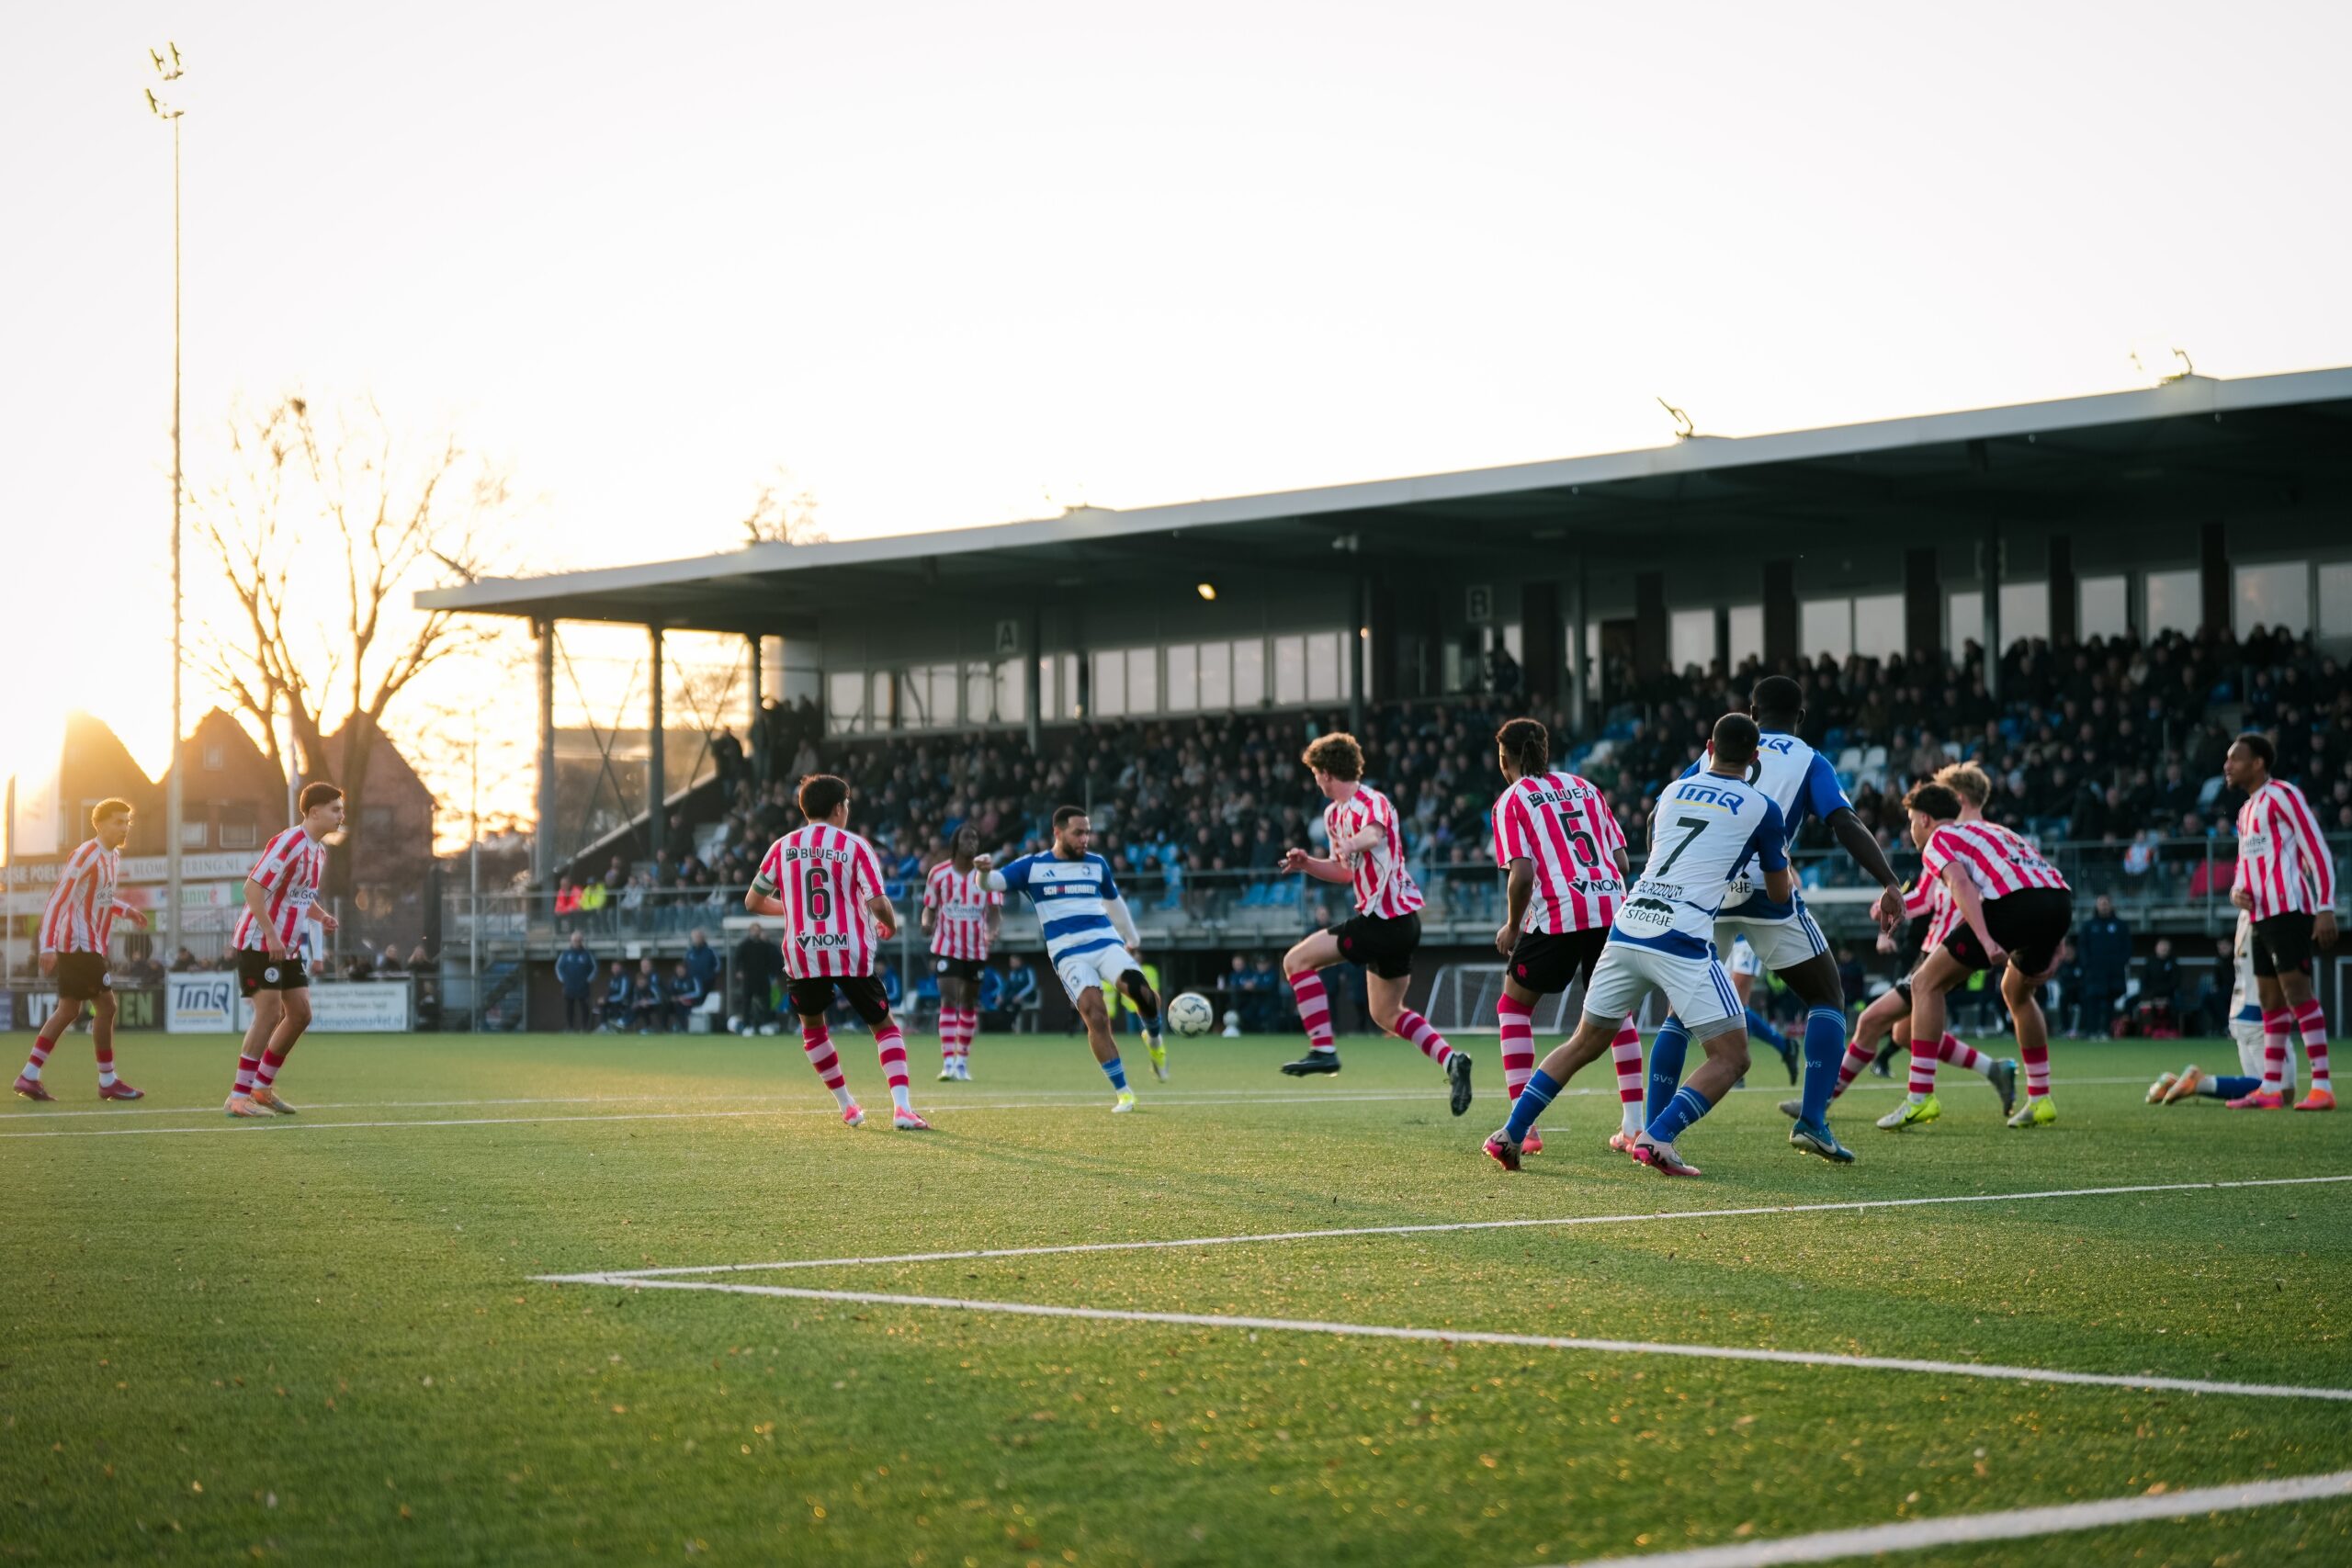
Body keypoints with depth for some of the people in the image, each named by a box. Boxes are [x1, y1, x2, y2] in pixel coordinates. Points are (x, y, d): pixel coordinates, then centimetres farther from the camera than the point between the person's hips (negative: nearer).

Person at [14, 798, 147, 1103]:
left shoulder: (114, 857, 12)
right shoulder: (86, 857, -16)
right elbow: (56, 900, -19)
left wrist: (126, 911, 12)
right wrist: (48, 946, -24)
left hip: (90, 945, 10)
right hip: (80, 944, -10)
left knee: (68, 1011, 10)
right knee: (105, 1006, -6)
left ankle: (29, 1076, 13)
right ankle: (108, 1082, 1)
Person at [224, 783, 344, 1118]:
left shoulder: (318, 851, 10)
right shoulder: (288, 845, -19)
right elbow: (253, 888, -23)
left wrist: (320, 916, 2)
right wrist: (270, 935, -26)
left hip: (286, 947, 9)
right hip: (259, 943, -9)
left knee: (300, 1015, 8)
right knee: (270, 1013, -14)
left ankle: (261, 1087, 20)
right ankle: (239, 1097, -9)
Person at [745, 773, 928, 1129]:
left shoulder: (782, 847, 6)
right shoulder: (855, 846, -2)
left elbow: (753, 902, 13)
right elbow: (878, 903, -12)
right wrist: (891, 923, 11)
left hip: (802, 953, 2)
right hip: (851, 953, -2)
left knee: (812, 1025, 28)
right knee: (884, 1025, 12)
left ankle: (847, 1106, 26)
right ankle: (902, 1108, -6)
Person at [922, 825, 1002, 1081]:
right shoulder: (939, 874, -1)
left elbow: (994, 911, -7)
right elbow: (930, 908, 7)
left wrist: (992, 931, -27)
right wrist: (927, 923, -16)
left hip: (976, 950, 2)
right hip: (947, 947, -2)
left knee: (969, 1004, 11)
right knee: (949, 1000, -16)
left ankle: (963, 1062, 26)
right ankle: (948, 1062, -22)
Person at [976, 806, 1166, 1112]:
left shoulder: (1097, 864, 14)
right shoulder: (1033, 866, 5)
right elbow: (993, 882, -4)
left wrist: (1132, 940, 40)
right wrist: (984, 871, -28)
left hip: (1106, 942, 2)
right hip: (1068, 953, -2)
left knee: (1141, 991, -26)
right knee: (1095, 1016, -19)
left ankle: (1155, 1040, 8)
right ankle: (1123, 1093, -10)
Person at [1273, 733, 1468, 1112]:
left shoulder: (1372, 803, -14)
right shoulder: (1334, 814, 15)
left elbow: (1374, 834, -39)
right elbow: (1346, 870, 26)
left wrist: (1353, 843, -61)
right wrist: (1307, 863, 8)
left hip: (1386, 920, -10)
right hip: (1399, 922, 10)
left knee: (1297, 960, -6)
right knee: (1387, 1014, 17)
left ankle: (1322, 1050, -10)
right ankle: (1450, 1062, 5)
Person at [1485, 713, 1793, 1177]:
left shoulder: (1671, 792, 18)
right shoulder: (1761, 808, 5)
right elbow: (1780, 893, 16)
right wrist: (1784, 865, 38)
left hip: (1628, 926, 5)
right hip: (1683, 940, -5)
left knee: (1584, 1043, 20)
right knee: (1731, 1057, 1)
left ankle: (1511, 1134, 16)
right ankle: (1658, 1138, -17)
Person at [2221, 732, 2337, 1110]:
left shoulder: (2282, 795, -7)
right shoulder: (2246, 811, 21)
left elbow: (2318, 852, -11)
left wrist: (2326, 908, -18)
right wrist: (2236, 892, 5)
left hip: (2287, 911, -9)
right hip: (2261, 916, 9)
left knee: (2297, 992, -13)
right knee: (2271, 1002, 9)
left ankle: (2323, 1088, -15)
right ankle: (2270, 1089, 11)